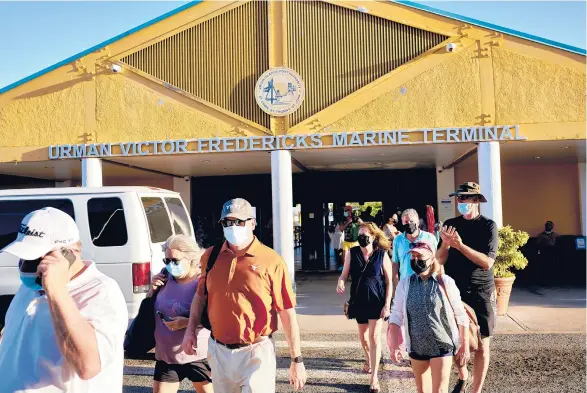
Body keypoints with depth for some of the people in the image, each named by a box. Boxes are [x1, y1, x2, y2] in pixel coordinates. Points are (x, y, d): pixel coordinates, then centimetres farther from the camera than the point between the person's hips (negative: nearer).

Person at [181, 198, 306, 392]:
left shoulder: (271, 261, -12)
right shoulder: (210, 256, 1)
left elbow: (288, 314, -10)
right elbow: (200, 296, 17)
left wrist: (297, 360, -9)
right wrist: (190, 330, 7)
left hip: (255, 352, -5)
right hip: (218, 351, 5)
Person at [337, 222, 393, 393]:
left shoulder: (382, 255, -11)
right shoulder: (352, 253, -5)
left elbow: (389, 281, -7)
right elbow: (344, 274, -2)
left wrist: (387, 305, -11)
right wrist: (340, 283, -26)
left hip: (376, 300, -3)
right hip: (358, 299, 3)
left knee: (374, 337, -7)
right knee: (362, 334, 20)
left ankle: (374, 377, 1)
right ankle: (368, 358, 50)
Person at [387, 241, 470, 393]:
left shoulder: (446, 282, -9)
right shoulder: (405, 284, -2)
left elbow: (461, 316, -4)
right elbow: (396, 316, 0)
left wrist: (465, 347, -2)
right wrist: (394, 345, -6)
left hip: (442, 346, -3)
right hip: (417, 347, 3)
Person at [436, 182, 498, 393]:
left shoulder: (488, 225, -5)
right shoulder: (450, 224, 4)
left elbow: (487, 262, -15)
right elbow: (439, 260, 1)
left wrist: (459, 245, -23)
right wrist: (445, 244, -19)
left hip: (481, 293, -3)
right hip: (455, 291, 3)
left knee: (481, 344, 1)